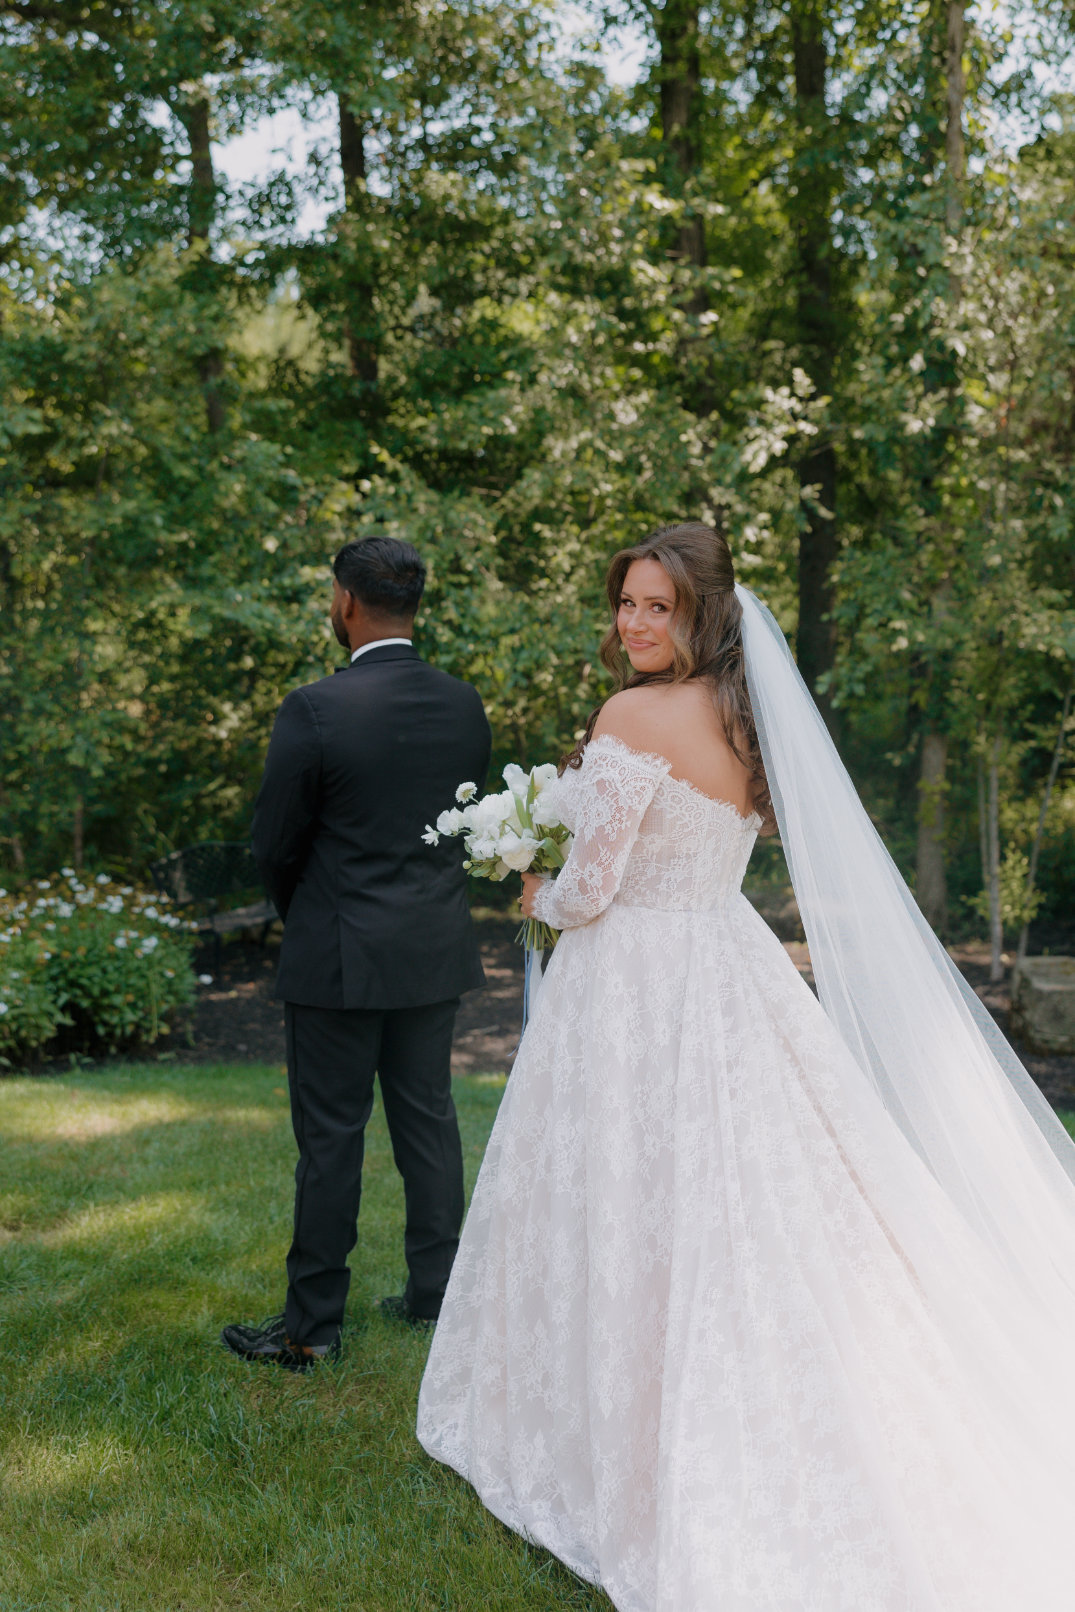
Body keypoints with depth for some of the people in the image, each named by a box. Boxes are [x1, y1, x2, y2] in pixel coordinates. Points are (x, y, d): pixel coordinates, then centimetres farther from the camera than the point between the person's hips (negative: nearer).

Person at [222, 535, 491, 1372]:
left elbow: (276, 845, -8)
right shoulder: (465, 705, 0)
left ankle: (313, 1326, 12)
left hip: (339, 957, -5)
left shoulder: (314, 710, -16)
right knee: (429, 1116, 15)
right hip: (436, 951, 5)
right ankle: (437, 1293, 25)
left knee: (331, 1136, 3)